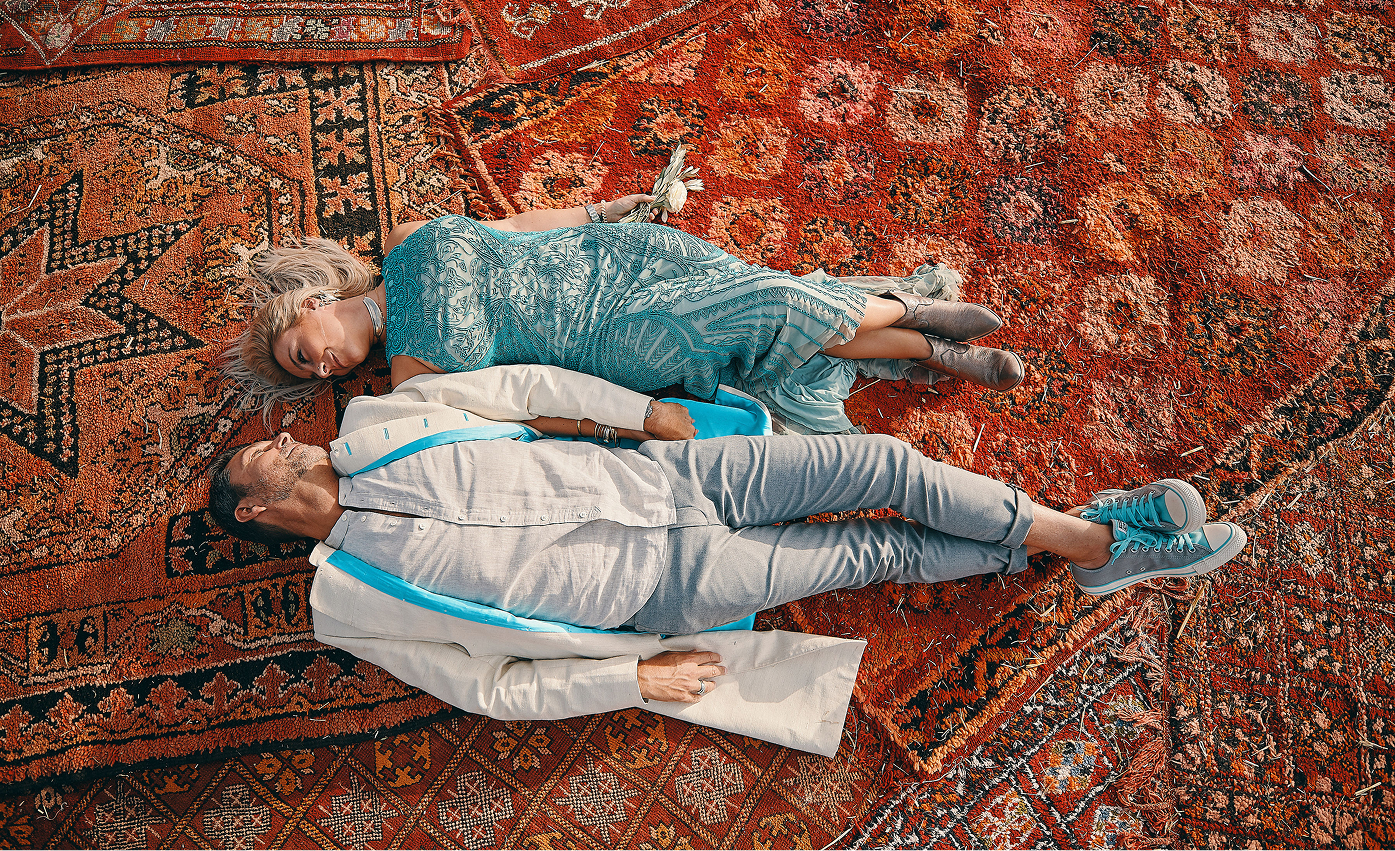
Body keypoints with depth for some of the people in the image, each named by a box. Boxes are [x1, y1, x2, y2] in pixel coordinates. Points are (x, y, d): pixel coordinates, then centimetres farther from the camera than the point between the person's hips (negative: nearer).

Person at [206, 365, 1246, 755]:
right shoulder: (349, 604, -1)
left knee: (887, 462, -8)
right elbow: (490, 685, -1)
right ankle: (1096, 545, 17)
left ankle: (1095, 536, 10)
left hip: (669, 471, 3)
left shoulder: (374, 425, 8)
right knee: (881, 550, -2)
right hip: (670, 582, -3)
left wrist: (645, 414, 1)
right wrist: (631, 678, -8)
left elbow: (523, 386, 8)